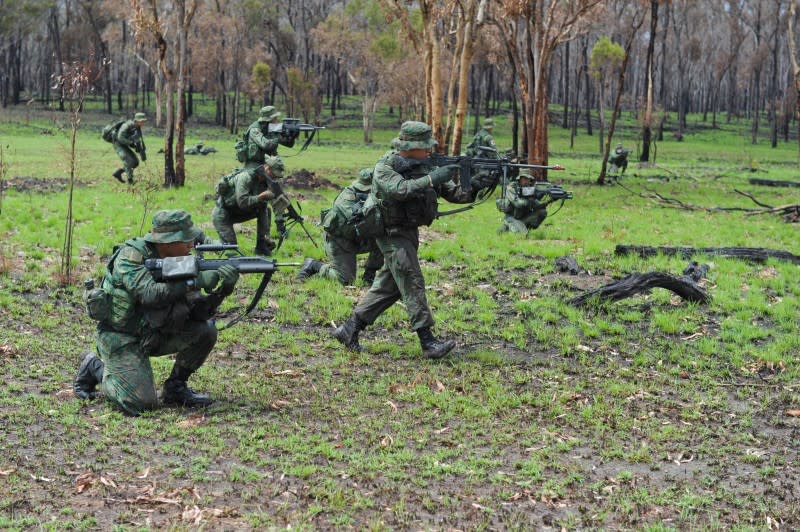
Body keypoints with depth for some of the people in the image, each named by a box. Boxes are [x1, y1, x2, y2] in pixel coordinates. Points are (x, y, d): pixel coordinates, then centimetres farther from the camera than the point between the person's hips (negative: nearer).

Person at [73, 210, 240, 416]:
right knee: (142, 403, -19)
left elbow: (197, 312, -7)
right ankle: (95, 368, 8)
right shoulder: (131, 255, -20)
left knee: (205, 330, -13)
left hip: (153, 334, 6)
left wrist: (222, 290, -25)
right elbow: (149, 294, -36)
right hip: (121, 339, -6)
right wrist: (196, 281, -38)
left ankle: (175, 387, 6)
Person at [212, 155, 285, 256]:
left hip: (238, 212, 8)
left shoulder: (265, 181, -4)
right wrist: (262, 196, -35)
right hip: (221, 214, -8)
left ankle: (262, 244, -1)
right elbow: (242, 202, -34)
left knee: (266, 210, -5)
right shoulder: (246, 177, -27)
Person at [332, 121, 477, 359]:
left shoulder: (423, 167, 5)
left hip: (410, 232, 8)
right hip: (393, 234, -8)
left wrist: (471, 192, -17)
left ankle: (349, 329, 19)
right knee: (412, 283, -12)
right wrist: (431, 180, -39)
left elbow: (450, 190, 1)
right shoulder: (384, 168, -15)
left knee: (388, 286, 11)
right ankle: (428, 342, -12)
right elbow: (400, 189, -34)